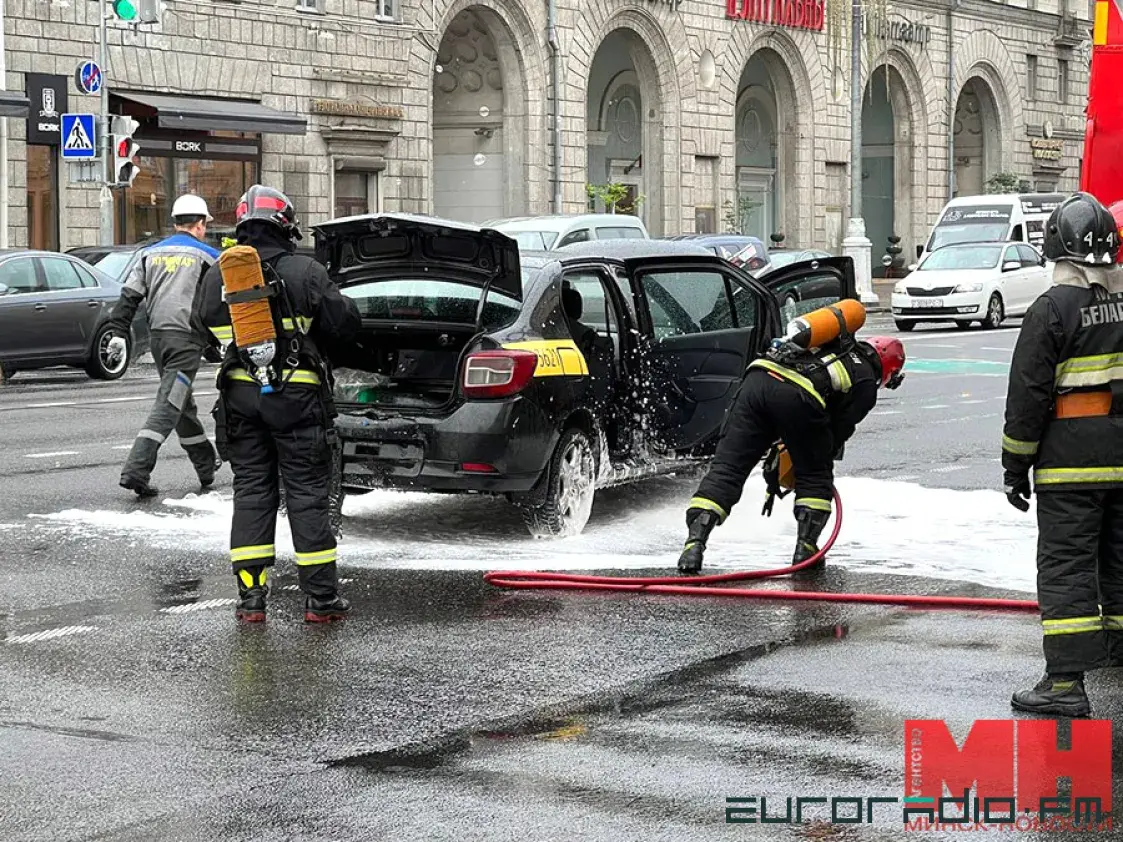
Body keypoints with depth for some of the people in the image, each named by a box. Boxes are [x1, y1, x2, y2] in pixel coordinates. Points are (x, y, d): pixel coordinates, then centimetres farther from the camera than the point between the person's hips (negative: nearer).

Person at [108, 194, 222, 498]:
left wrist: (118, 333, 7)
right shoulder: (207, 256, -2)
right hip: (187, 337, -6)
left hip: (158, 336, 6)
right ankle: (136, 470, -22)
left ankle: (207, 467, 29)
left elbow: (129, 296, 7)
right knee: (168, 406, -11)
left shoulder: (150, 254, 12)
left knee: (183, 403, 19)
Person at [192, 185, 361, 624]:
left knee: (251, 490, 10)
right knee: (308, 493, 3)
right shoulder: (305, 273, -10)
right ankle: (321, 598, 5)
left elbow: (204, 326, 16)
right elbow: (345, 324, -6)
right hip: (296, 397, -3)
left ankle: (250, 596, 8)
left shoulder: (217, 277, 4)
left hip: (241, 394, 3)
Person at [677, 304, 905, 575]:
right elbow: (840, 430, 17)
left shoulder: (836, 343, 38)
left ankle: (695, 542, -10)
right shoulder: (866, 382, 20)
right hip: (796, 397, -5)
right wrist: (822, 459, 35)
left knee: (726, 468, 2)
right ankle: (806, 547, 11)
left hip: (757, 378, 5)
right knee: (815, 476, 19)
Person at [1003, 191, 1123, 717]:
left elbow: (1028, 396, -11)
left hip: (1071, 461, -6)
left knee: (1065, 564, -5)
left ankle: (1066, 682, -9)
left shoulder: (1051, 310, -12)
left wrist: (1015, 467, -4)